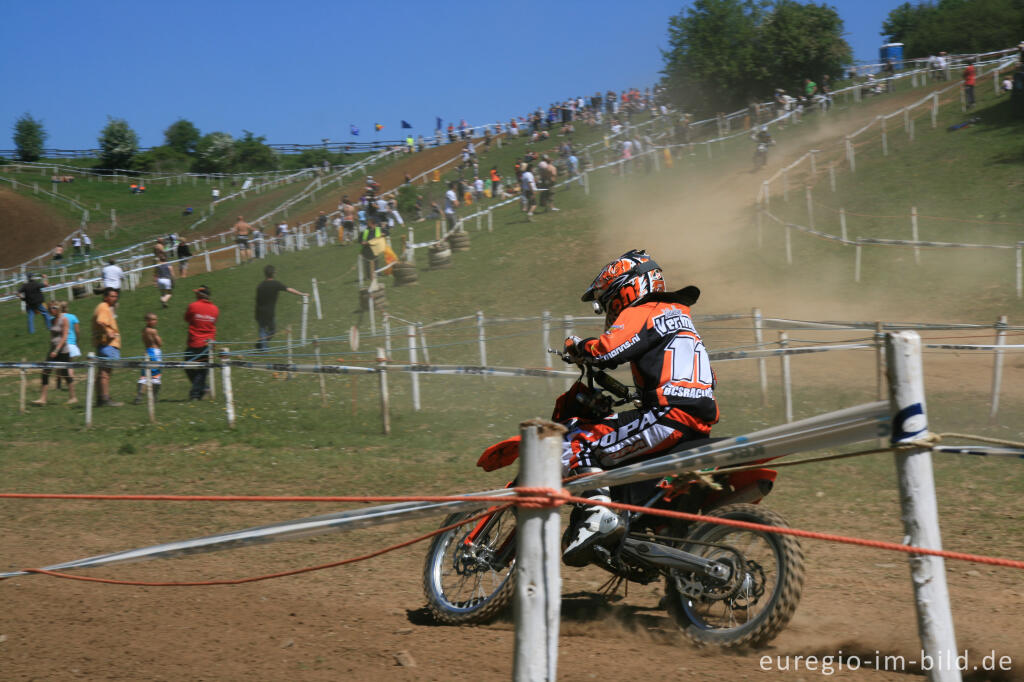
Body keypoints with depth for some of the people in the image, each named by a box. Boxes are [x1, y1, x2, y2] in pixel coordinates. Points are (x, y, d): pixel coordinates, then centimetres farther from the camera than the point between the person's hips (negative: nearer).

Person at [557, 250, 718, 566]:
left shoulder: (641, 314, 2)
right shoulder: (680, 317, 31)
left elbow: (606, 350, -15)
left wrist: (576, 347, 7)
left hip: (669, 415, -10)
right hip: (699, 427, 10)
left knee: (579, 441, -14)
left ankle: (598, 513, -34)